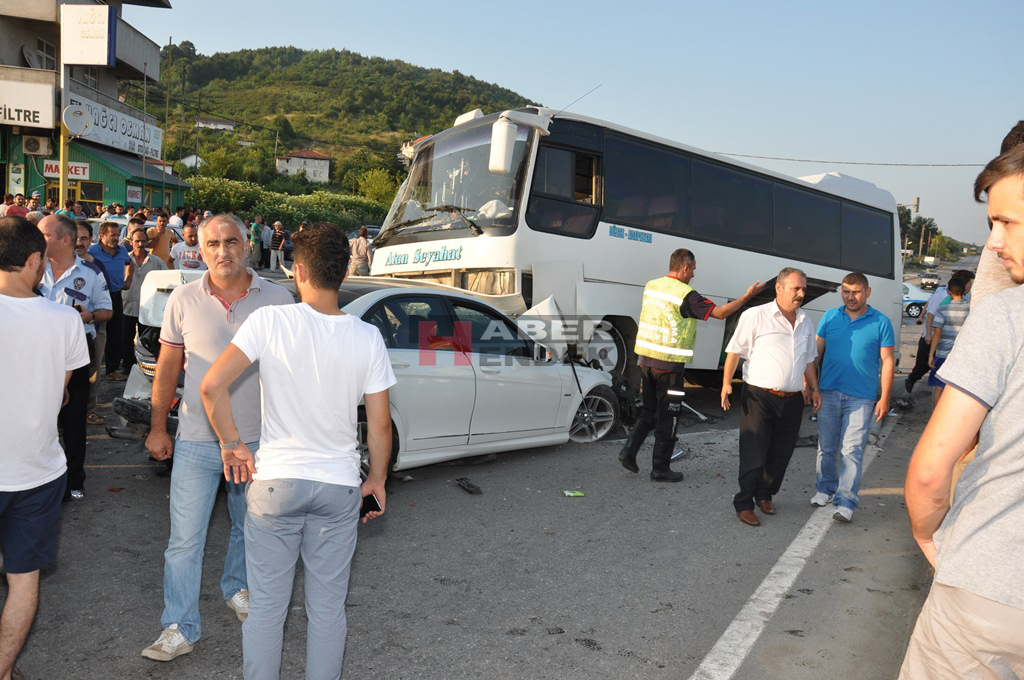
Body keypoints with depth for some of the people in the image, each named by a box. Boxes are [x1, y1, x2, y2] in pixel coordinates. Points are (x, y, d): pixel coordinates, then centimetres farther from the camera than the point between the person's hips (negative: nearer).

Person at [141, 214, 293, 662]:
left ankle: (237, 588, 45)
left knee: (250, 528, 19)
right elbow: (167, 368, 6)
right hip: (197, 441, 0)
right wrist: (158, 428, 7)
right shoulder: (184, 300, -2)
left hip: (258, 440, 1)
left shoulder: (278, 299, -5)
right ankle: (180, 629, 18)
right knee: (184, 539, 3)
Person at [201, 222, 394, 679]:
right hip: (339, 487, 2)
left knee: (266, 606, 15)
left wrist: (231, 444, -3)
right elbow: (380, 425, -4)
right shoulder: (368, 338, -7)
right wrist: (378, 478, 11)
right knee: (328, 607, 16)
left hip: (275, 481, -1)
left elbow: (213, 386, -18)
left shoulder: (270, 321, -12)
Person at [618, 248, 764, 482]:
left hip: (645, 358, 7)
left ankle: (629, 450, 7)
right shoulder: (686, 295, -14)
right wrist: (747, 296, -6)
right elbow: (720, 312, -14)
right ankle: (660, 468, 12)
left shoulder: (651, 286, 8)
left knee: (649, 411, 20)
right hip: (669, 364, -6)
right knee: (667, 417, 5)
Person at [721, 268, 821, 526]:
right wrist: (726, 383, -11)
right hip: (759, 398, -6)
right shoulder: (755, 316, -6)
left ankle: (765, 495, 32)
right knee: (753, 455, -3)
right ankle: (743, 504, 10)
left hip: (792, 401, 6)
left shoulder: (806, 322, 14)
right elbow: (735, 351, -6)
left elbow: (809, 359, 25)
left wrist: (814, 388, 20)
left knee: (780, 455, 13)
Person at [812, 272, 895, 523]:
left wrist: (884, 398, -4)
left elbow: (887, 362, 1)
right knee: (826, 447, 11)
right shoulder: (830, 317, 7)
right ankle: (825, 489, 27)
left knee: (852, 451, -4)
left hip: (861, 398, -3)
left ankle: (845, 501, 0)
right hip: (829, 393, 3)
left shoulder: (881, 322, 0)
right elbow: (817, 352, 11)